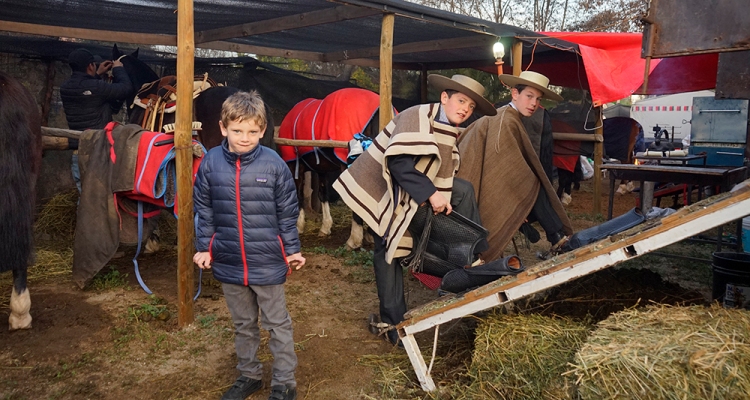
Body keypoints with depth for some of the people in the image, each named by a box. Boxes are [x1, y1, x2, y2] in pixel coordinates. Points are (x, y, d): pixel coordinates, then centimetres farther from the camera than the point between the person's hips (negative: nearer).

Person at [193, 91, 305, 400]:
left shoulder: (274, 164, -11)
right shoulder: (211, 162, -4)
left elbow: (287, 212, -3)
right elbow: (203, 210, 6)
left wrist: (292, 249, 1)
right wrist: (204, 247, 5)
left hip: (267, 262, -3)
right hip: (229, 263, 3)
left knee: (278, 324, 11)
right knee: (243, 324, 20)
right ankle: (249, 375, 39)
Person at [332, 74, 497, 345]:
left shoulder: (451, 131, 4)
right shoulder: (417, 117, -23)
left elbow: (443, 171, 11)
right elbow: (399, 163, -33)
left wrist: (442, 197, -5)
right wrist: (430, 193, -31)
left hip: (407, 192, 8)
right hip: (378, 189, -8)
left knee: (463, 190, -2)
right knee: (388, 250, -3)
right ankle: (394, 323, 9)